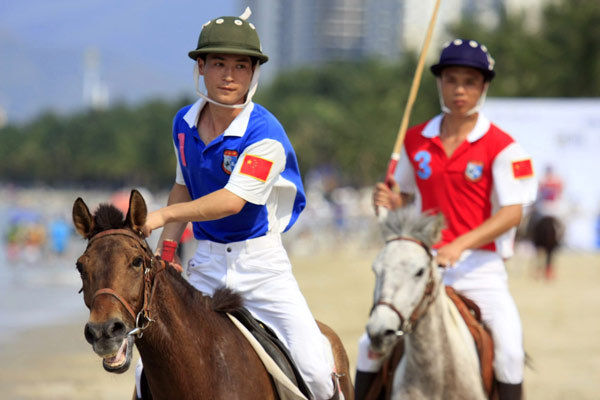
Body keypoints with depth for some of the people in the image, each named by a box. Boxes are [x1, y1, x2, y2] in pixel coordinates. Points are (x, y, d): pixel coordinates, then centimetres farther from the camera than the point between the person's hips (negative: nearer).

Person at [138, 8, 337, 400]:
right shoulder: (185, 123, 4)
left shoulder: (265, 134, -17)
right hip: (207, 264, 5)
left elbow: (233, 200, -25)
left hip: (261, 262, -5)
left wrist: (165, 215, -31)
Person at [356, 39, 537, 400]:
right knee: (371, 342, -5)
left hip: (481, 264, -3)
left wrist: (460, 246, -25)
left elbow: (512, 212, -13)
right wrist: (389, 200, -6)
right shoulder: (416, 141, 8)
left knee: (509, 350, -20)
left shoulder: (502, 147, -5)